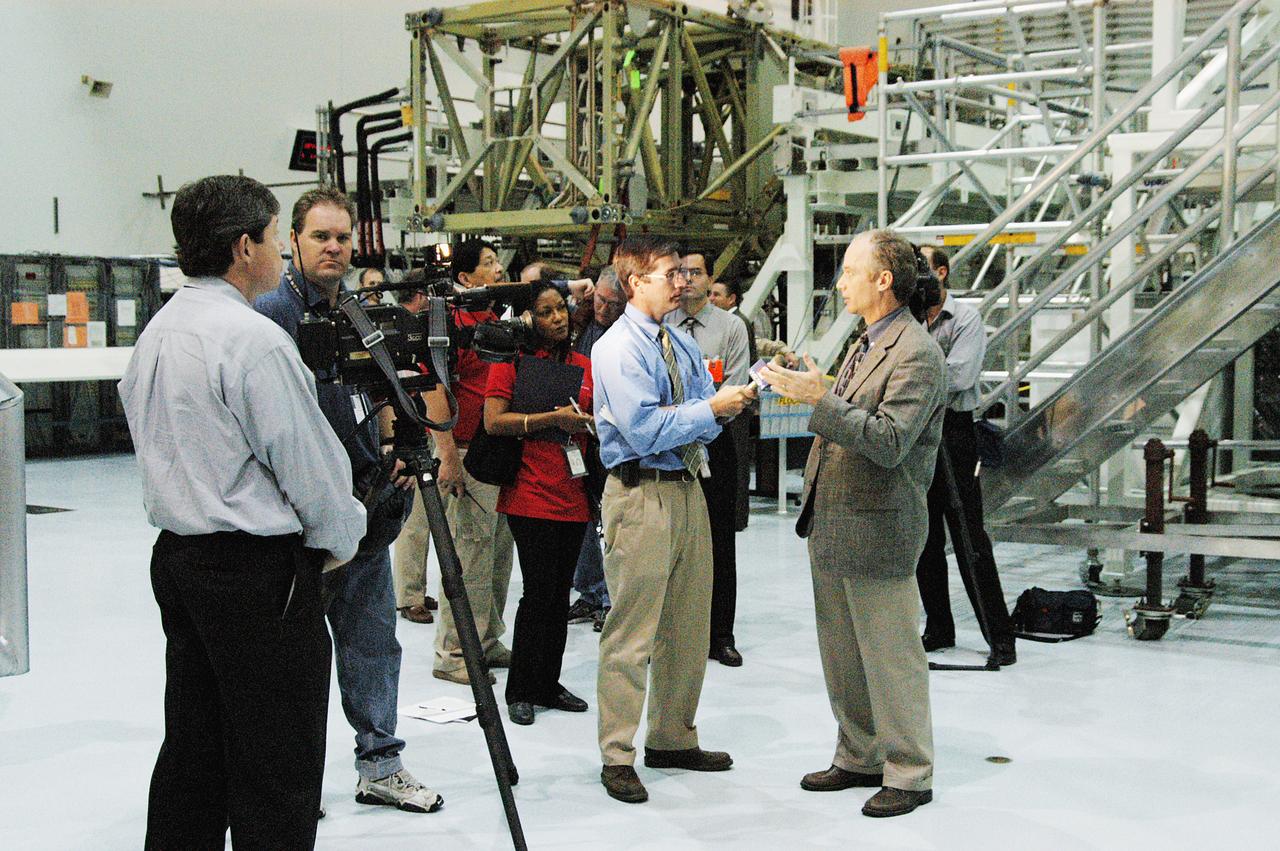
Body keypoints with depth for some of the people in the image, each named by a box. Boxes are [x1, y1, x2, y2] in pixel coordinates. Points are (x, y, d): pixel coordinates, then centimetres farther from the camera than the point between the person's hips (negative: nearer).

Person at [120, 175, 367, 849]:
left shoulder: (156, 332, 11)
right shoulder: (254, 339, -17)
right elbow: (306, 460, -15)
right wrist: (341, 536, 2)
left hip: (177, 556, 9)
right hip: (259, 568, -9)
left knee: (191, 745, 17)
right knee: (277, 768, -1)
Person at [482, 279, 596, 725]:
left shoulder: (583, 364, 13)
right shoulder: (511, 360, -3)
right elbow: (493, 421, -12)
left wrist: (592, 423, 3)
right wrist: (553, 418, -17)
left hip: (574, 498, 6)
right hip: (530, 496, -6)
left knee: (560, 593, 11)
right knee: (539, 592, -5)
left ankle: (549, 684, 21)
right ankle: (521, 690, 7)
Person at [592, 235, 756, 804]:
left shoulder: (682, 343, 13)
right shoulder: (617, 348, -12)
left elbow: (705, 421, 11)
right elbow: (643, 432, -19)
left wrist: (672, 418, -10)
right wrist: (710, 409, -15)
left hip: (687, 488, 8)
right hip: (642, 495, -8)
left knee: (688, 627, 16)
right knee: (632, 631, -3)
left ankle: (673, 739, 30)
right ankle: (617, 757, 7)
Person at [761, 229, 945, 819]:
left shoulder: (917, 354, -16)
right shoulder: (866, 343, 14)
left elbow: (889, 442, -25)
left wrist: (820, 398, -27)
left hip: (877, 531, -9)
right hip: (831, 526, 10)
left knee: (890, 658, 1)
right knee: (841, 655, 17)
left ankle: (908, 774, 14)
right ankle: (860, 758, 31)